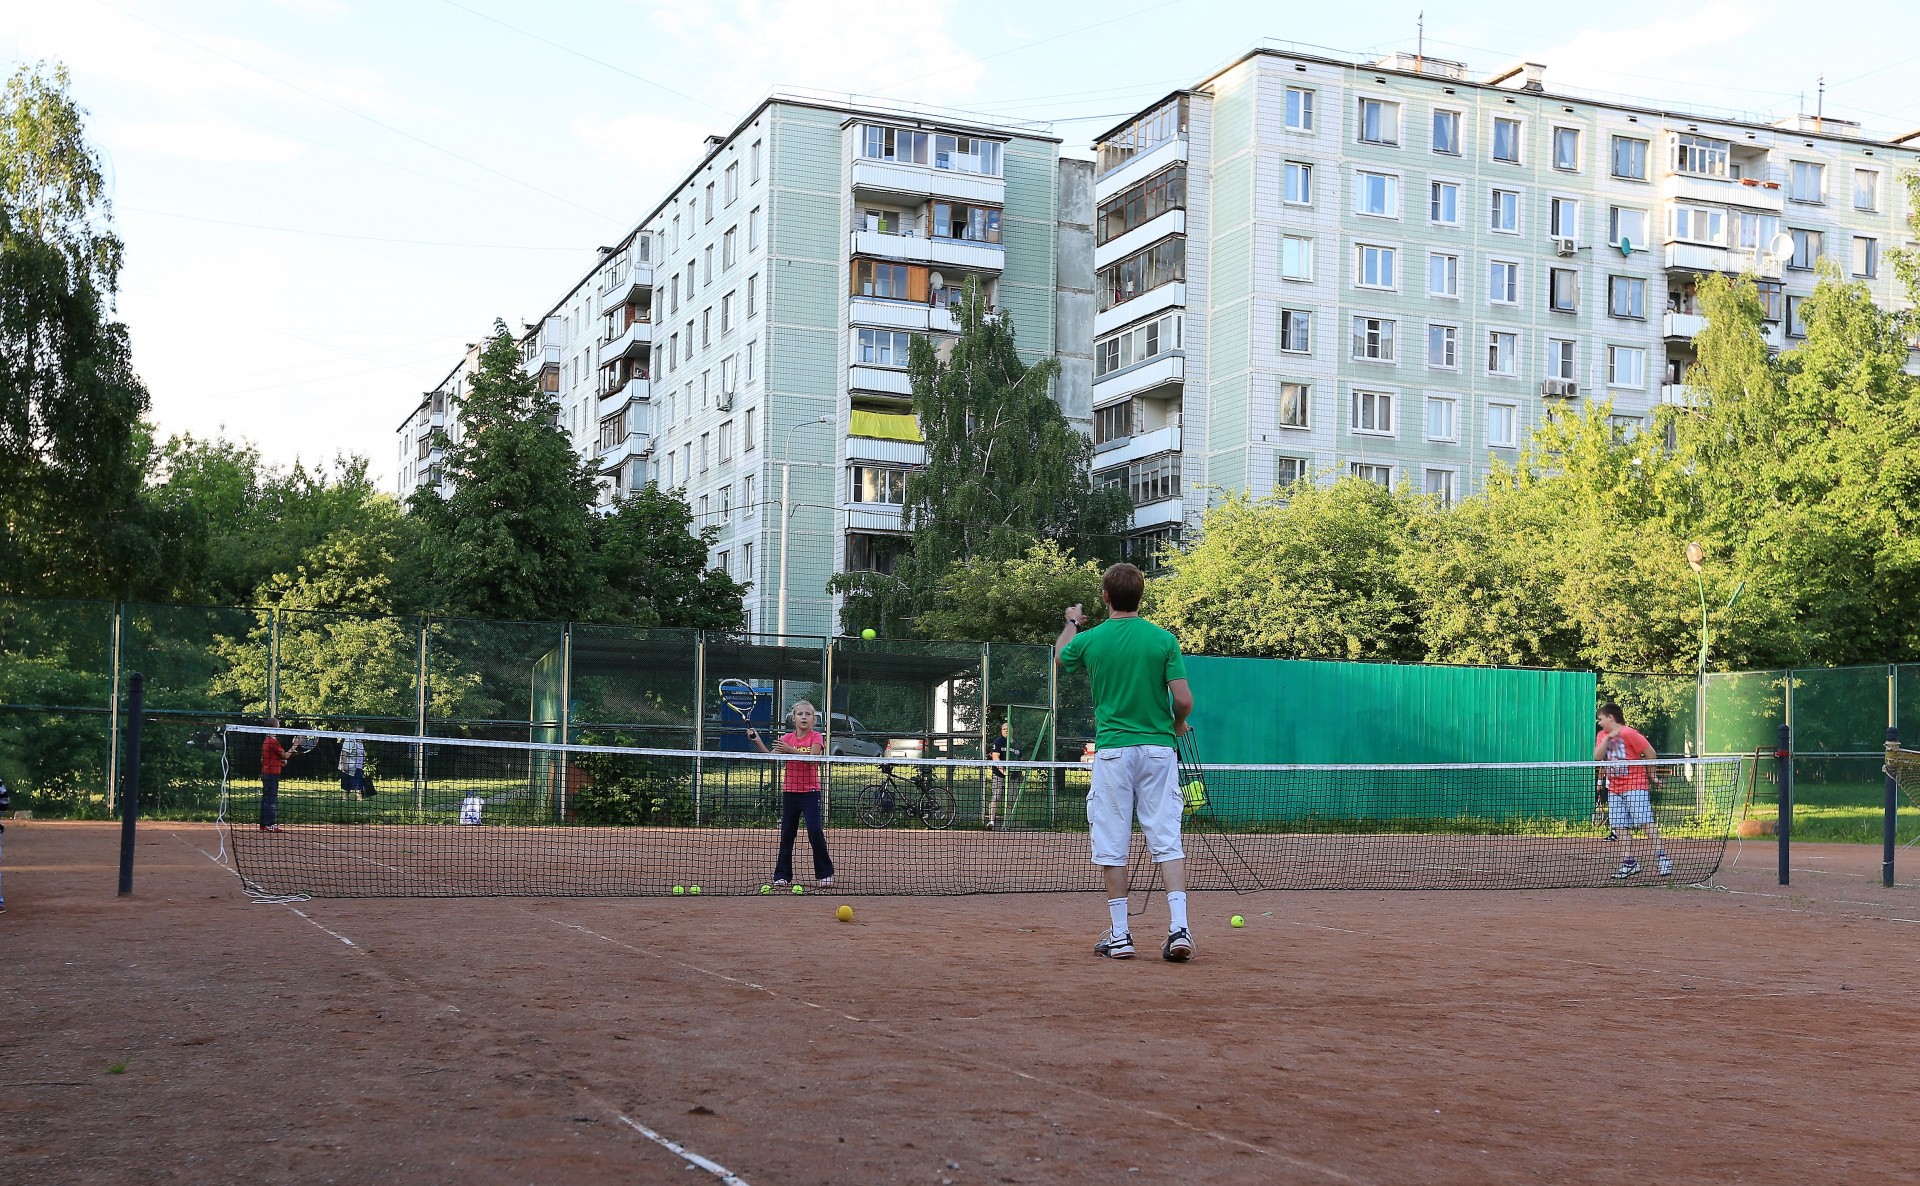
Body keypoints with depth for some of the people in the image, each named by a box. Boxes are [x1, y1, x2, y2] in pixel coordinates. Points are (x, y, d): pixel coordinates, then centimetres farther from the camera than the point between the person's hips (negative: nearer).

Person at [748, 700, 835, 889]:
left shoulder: (816, 738, -3)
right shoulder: (787, 739, 7)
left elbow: (812, 758, -20)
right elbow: (770, 756, -5)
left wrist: (791, 750, -31)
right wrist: (757, 741, -19)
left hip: (810, 792, -4)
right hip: (790, 792, 4)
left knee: (815, 831, -12)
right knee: (786, 834, 7)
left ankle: (825, 874, -1)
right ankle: (782, 876, 14)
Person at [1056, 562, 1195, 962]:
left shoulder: (1090, 640, -1)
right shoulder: (1163, 639, -3)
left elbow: (1060, 655, 23)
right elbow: (1183, 699, -6)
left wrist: (1071, 623, 41)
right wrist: (1178, 724, 16)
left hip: (1113, 750, -1)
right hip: (1158, 747, 1)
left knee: (1113, 846, 5)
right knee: (1168, 841, 1)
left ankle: (1119, 935, 7)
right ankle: (1179, 928, -9)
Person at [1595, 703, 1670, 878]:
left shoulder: (1629, 734, -9)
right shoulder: (1602, 735, 11)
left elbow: (1651, 754, -5)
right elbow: (1597, 756, -3)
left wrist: (1650, 775, 4)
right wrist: (1607, 739, -14)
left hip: (1635, 786, -7)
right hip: (1614, 788, 7)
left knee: (1646, 821, -12)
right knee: (1620, 826, 4)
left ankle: (1661, 857, -11)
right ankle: (1630, 862, 10)